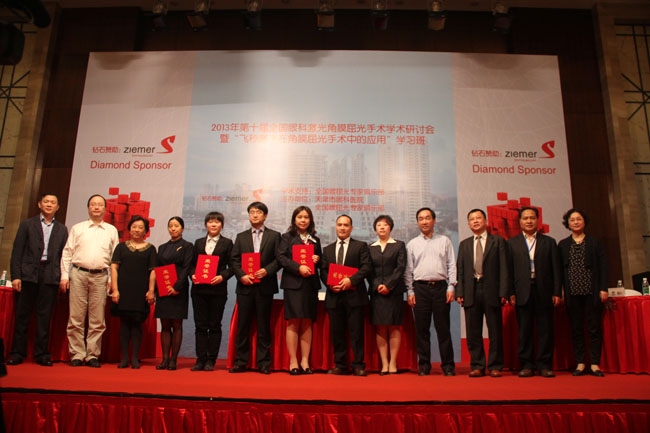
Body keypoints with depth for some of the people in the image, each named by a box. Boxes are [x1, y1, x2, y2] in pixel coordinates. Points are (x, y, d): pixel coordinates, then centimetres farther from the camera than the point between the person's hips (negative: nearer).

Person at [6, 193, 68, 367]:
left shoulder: (62, 229, 13)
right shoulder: (27, 224, 9)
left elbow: (64, 254, 8)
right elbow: (17, 251, 3)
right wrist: (15, 275, -6)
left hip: (51, 276, 1)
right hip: (28, 274, -1)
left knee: (45, 316, 3)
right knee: (22, 315, 4)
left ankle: (41, 354, 10)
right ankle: (17, 353, 13)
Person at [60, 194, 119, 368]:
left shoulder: (111, 230, 11)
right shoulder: (77, 228, 11)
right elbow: (67, 253, 8)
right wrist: (64, 276, 0)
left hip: (100, 276, 0)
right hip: (78, 274, 0)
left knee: (98, 320, 2)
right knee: (76, 318, 0)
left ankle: (92, 355, 11)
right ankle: (77, 355, 10)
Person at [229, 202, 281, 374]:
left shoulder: (274, 236, 8)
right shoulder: (241, 237, 15)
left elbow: (278, 259, 1)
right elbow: (235, 260, 7)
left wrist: (267, 270, -15)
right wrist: (241, 275, -9)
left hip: (265, 286, -2)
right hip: (245, 286, 2)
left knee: (264, 326, 3)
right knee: (243, 325, 4)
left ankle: (264, 363, 10)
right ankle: (241, 362, 11)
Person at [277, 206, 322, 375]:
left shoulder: (315, 239, 18)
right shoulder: (287, 237, 5)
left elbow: (320, 260, 23)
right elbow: (281, 257, -7)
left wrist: (317, 259, 0)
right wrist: (298, 267, -18)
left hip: (311, 284, 4)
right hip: (293, 283, -4)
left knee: (307, 323, 5)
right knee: (293, 322, -4)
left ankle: (305, 361, 11)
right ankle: (293, 362, 2)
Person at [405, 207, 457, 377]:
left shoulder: (444, 241, 9)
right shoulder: (412, 244, 11)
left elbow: (451, 265, 6)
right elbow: (408, 270, 8)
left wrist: (451, 287, -3)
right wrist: (410, 291, 1)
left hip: (441, 287, -1)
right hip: (420, 288, 1)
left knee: (443, 328, 1)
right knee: (421, 329, 3)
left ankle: (448, 365, 9)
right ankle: (424, 365, 12)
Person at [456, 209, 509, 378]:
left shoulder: (498, 241, 6)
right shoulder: (464, 244, 15)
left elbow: (503, 268, 0)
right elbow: (460, 270, 11)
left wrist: (503, 292, -9)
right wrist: (459, 292, 0)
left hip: (491, 291, -3)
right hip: (471, 292, 3)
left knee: (495, 331, 3)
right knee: (473, 332, 5)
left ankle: (495, 366, 13)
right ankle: (477, 366, 14)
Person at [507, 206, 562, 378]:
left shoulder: (549, 242, 11)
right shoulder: (512, 243, 9)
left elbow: (556, 269, 7)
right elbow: (509, 270, 3)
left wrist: (557, 292, 0)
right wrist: (511, 293, -4)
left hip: (544, 292, 1)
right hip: (522, 293, 0)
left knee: (545, 330, 3)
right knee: (524, 330, 3)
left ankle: (544, 365, 12)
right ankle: (527, 365, 11)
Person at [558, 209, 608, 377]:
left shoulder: (595, 242, 7)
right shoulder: (563, 244, 8)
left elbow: (603, 266, 3)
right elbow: (559, 269, 5)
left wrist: (603, 289, -5)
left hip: (592, 292, -1)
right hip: (572, 292, 1)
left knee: (595, 328, 2)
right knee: (576, 329, 4)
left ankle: (595, 364, 9)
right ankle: (580, 363, 12)